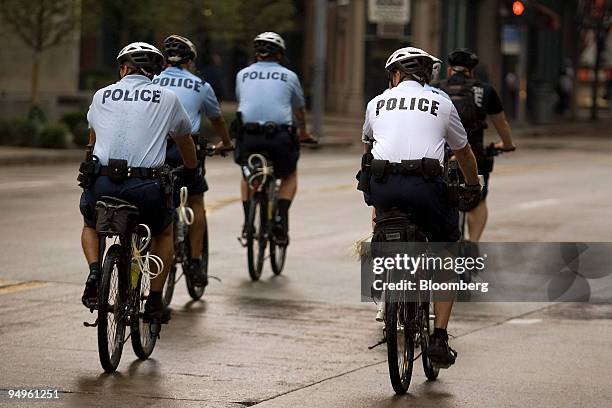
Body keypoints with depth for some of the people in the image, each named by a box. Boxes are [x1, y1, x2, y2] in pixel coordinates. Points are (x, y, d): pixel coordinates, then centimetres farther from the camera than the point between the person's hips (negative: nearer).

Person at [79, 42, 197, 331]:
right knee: (164, 232, 29)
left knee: (90, 226, 32)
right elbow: (185, 141, 28)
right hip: (146, 186, -1)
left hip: (102, 184, 1)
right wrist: (191, 171, 49)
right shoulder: (166, 98, 11)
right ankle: (154, 301, 18)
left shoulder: (102, 96, 15)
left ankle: (94, 271, 3)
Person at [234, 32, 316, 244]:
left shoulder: (243, 75, 17)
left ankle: (248, 222, 17)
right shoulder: (289, 76, 13)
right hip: (279, 136, -1)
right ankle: (281, 224, 7)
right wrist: (303, 133, 47)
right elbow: (299, 109, 28)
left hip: (248, 135, 2)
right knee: (290, 175, 24)